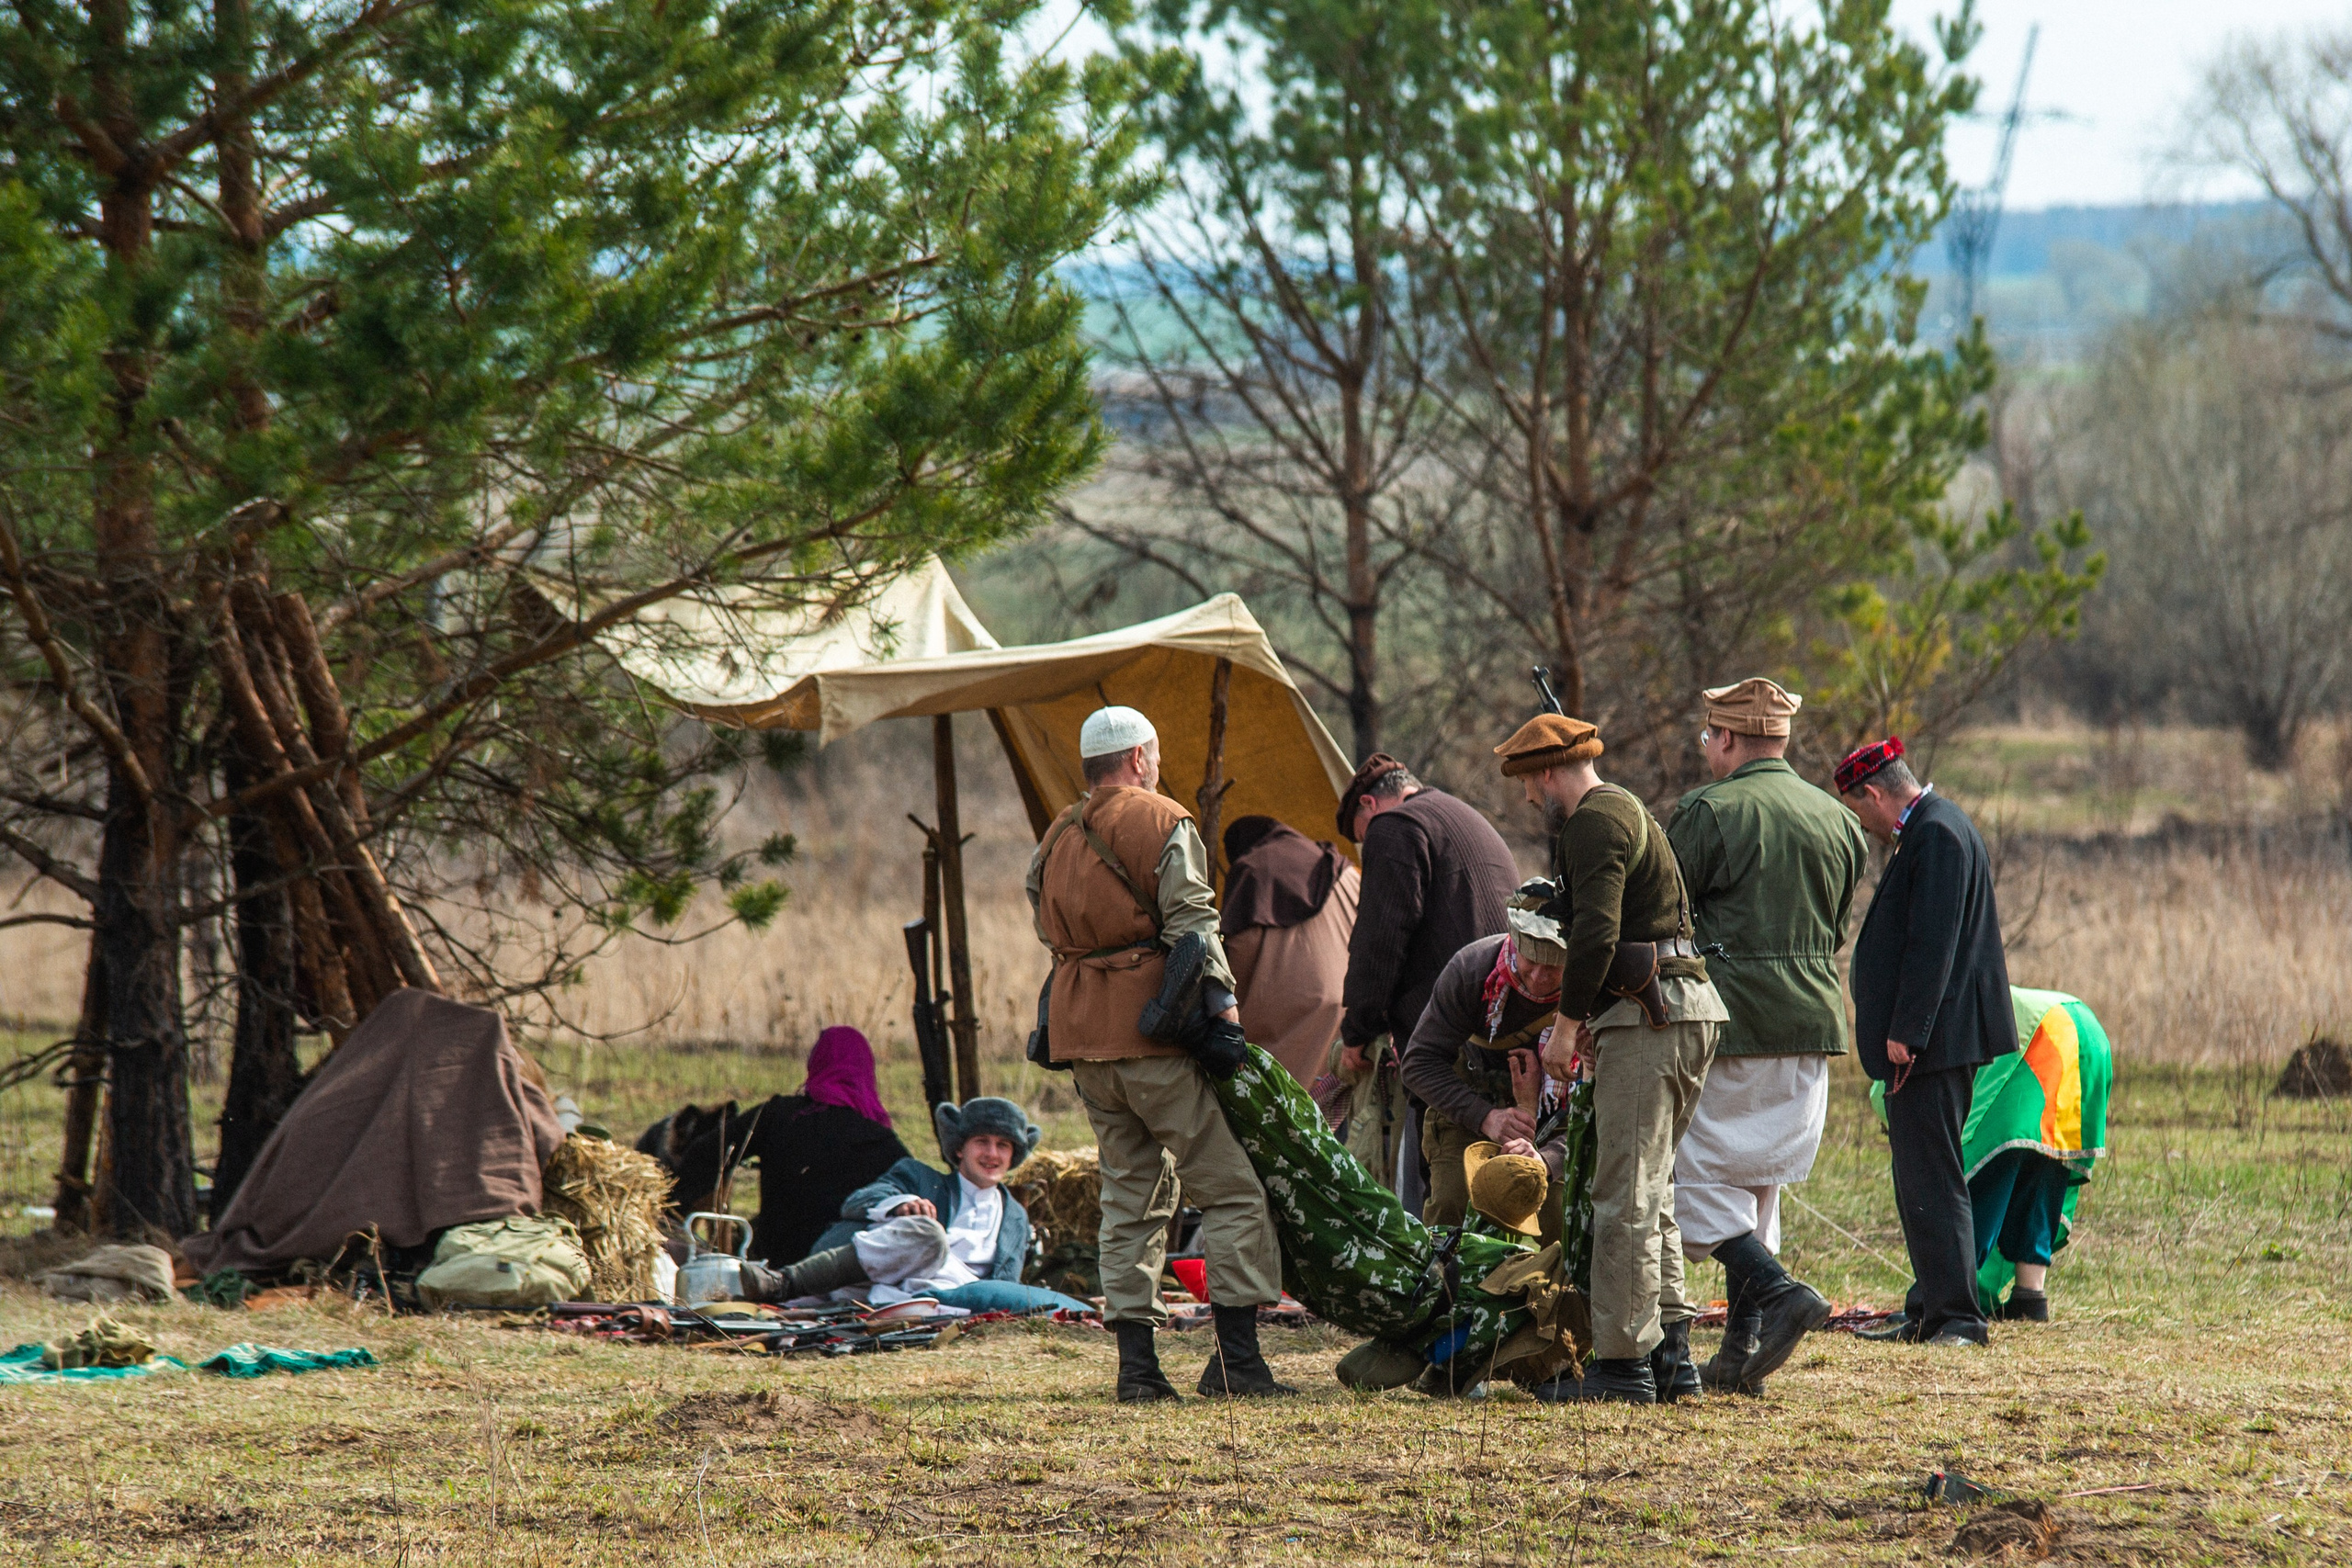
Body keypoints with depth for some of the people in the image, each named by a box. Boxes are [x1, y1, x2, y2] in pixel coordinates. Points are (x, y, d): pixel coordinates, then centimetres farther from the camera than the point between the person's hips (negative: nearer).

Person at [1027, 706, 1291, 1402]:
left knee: (1130, 1190, 12)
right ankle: (1235, 1357, -11)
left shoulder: (1056, 840, 18)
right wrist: (1222, 1004, -12)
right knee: (1234, 1188, -3)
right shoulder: (1160, 823, -4)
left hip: (1080, 1034, 7)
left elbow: (1052, 934, 17)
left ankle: (1136, 1362, 6)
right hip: (1149, 1031, -7)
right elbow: (1190, 923, -12)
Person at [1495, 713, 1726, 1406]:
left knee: (1627, 1199, -8)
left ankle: (1625, 1365, -8)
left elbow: (1595, 935, -20)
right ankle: (1671, 1354, 14)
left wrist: (1568, 1024, -12)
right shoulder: (1628, 812, 23)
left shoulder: (1594, 823, -9)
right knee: (1652, 1194, 14)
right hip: (1689, 1011, 10)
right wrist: (1591, 1021, 19)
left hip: (1646, 1021, -10)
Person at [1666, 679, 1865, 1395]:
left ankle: (1776, 1289, -19)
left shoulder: (1709, 812, -9)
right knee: (1758, 1182, 12)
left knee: (1695, 1177, -1)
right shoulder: (1837, 820, 11)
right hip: (1813, 1021, 7)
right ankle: (1742, 1351, 9)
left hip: (1730, 1020, -7)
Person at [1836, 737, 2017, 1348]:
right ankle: (1930, 1313, 20)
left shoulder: (1937, 834, -15)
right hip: (1926, 1042, 11)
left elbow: (1933, 944, -22)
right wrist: (1902, 1031, 20)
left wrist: (1904, 1033, -21)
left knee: (1931, 1179, -10)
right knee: (1920, 1179, 15)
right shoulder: (1930, 829, 18)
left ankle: (1958, 1319, -11)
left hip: (1931, 1044, -11)